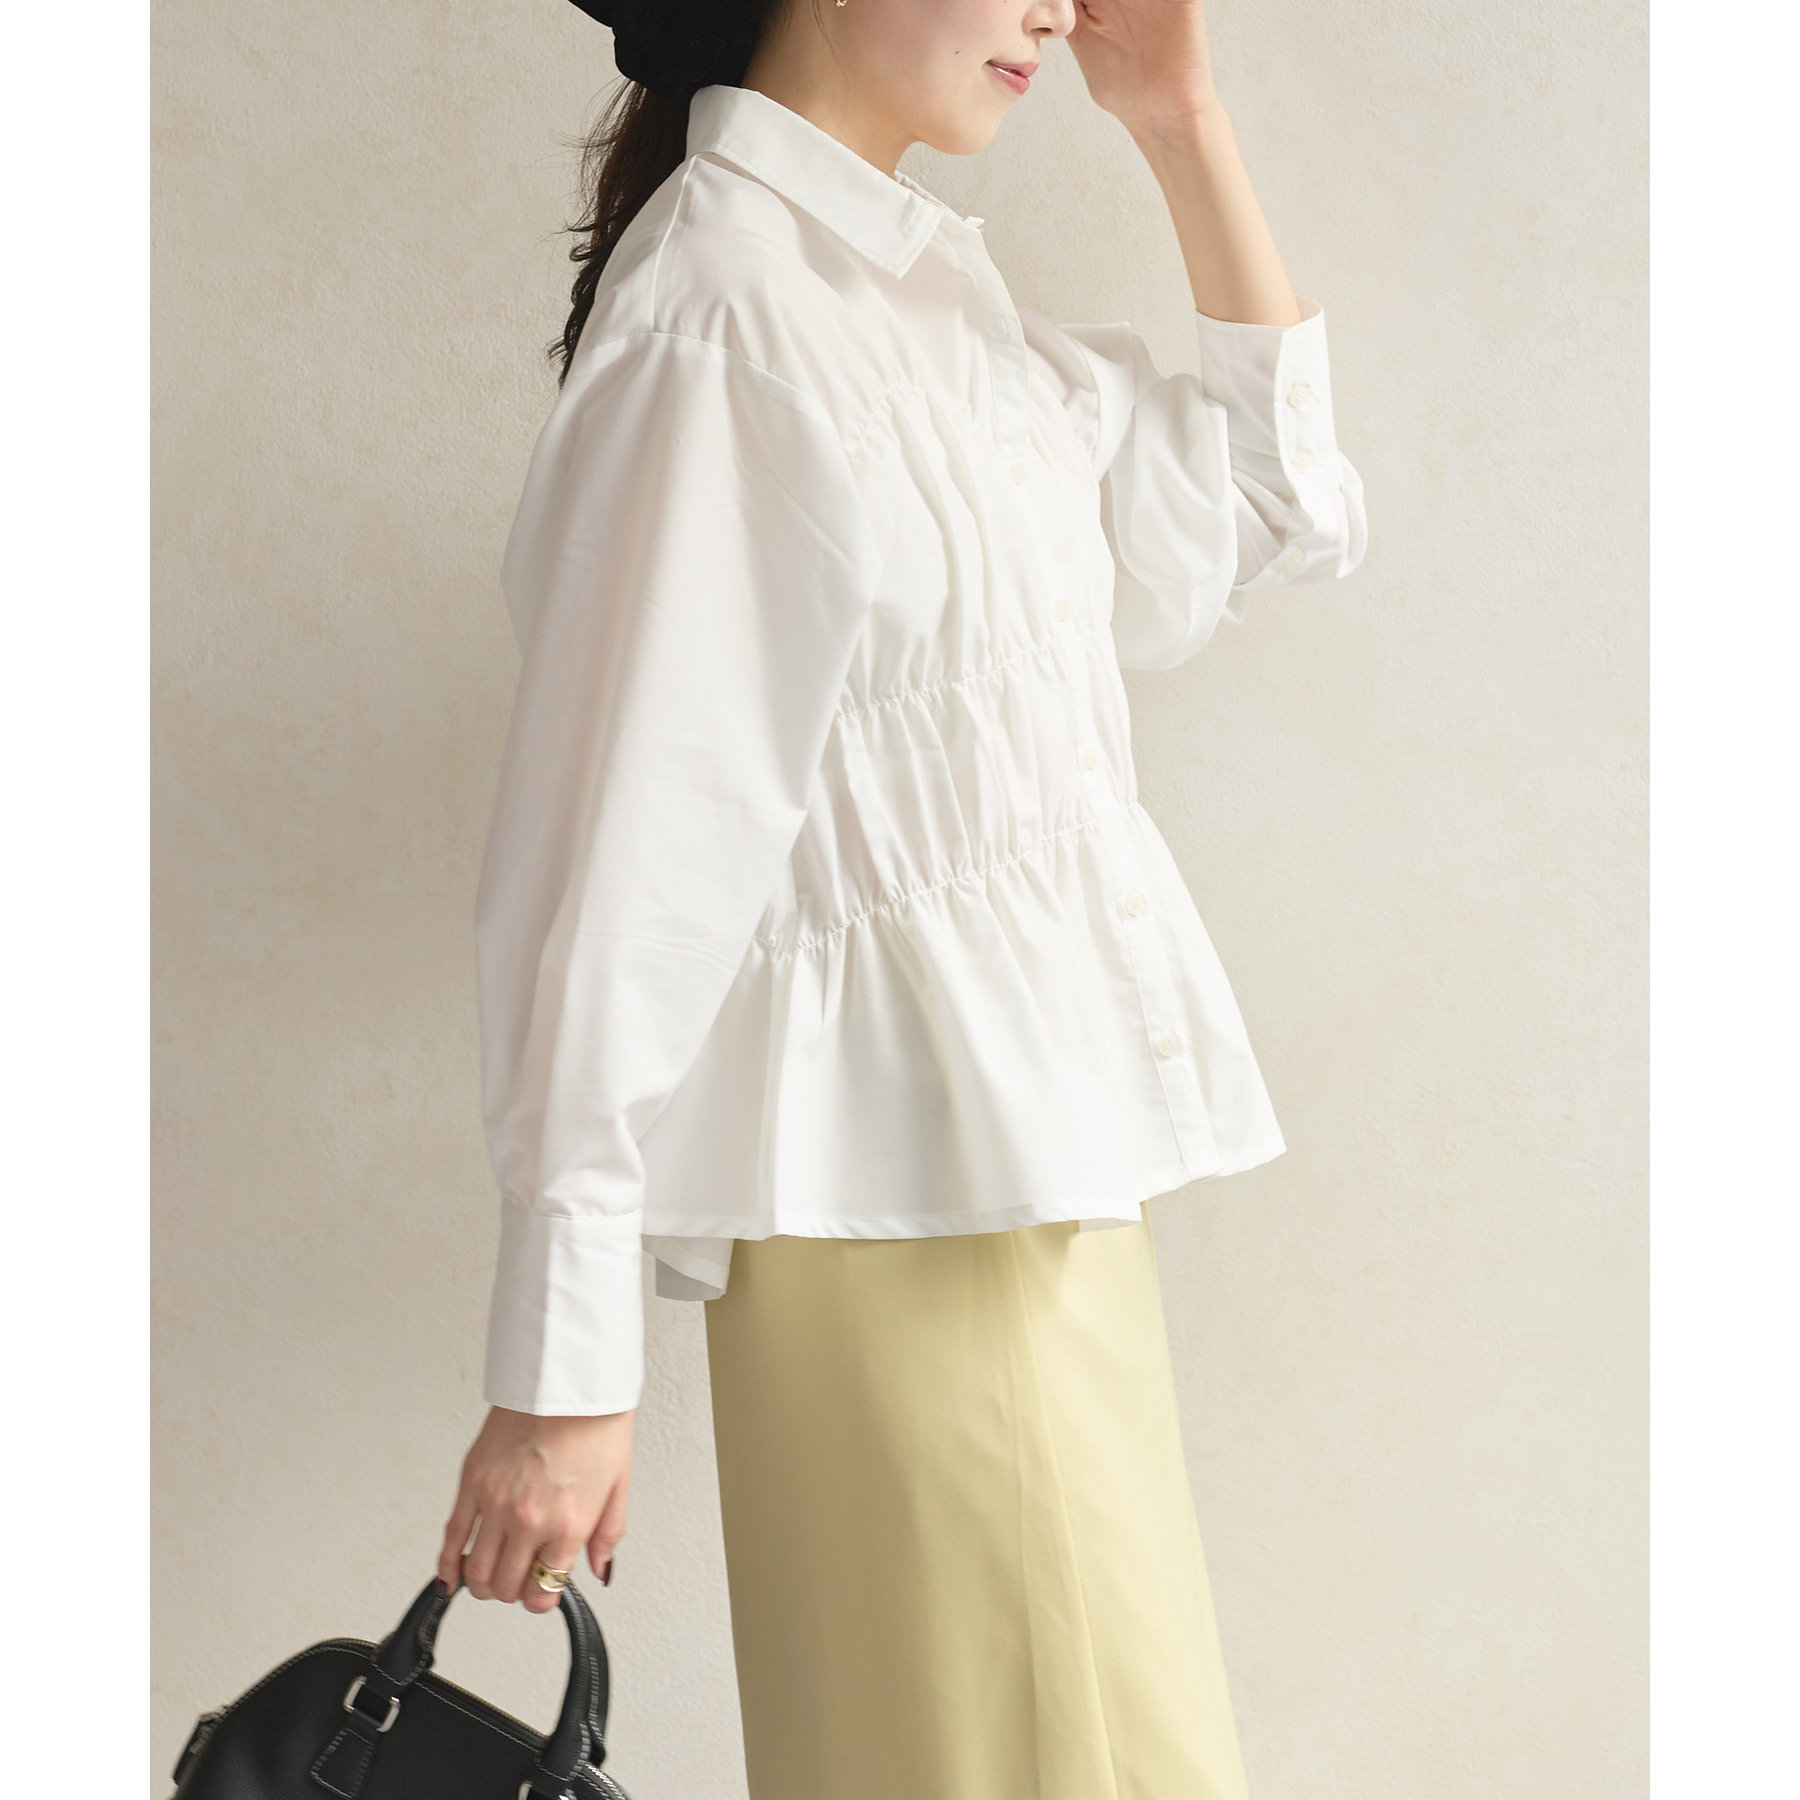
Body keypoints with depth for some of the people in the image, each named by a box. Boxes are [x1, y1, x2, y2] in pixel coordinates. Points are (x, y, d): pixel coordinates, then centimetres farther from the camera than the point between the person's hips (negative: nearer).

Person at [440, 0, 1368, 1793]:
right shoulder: (718, 306, -15)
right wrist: (559, 1368, -18)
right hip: (906, 1190, -9)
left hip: (1047, 1156, 9)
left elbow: (1262, 516, 19)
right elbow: (623, 844, -18)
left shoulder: (927, 283, 12)